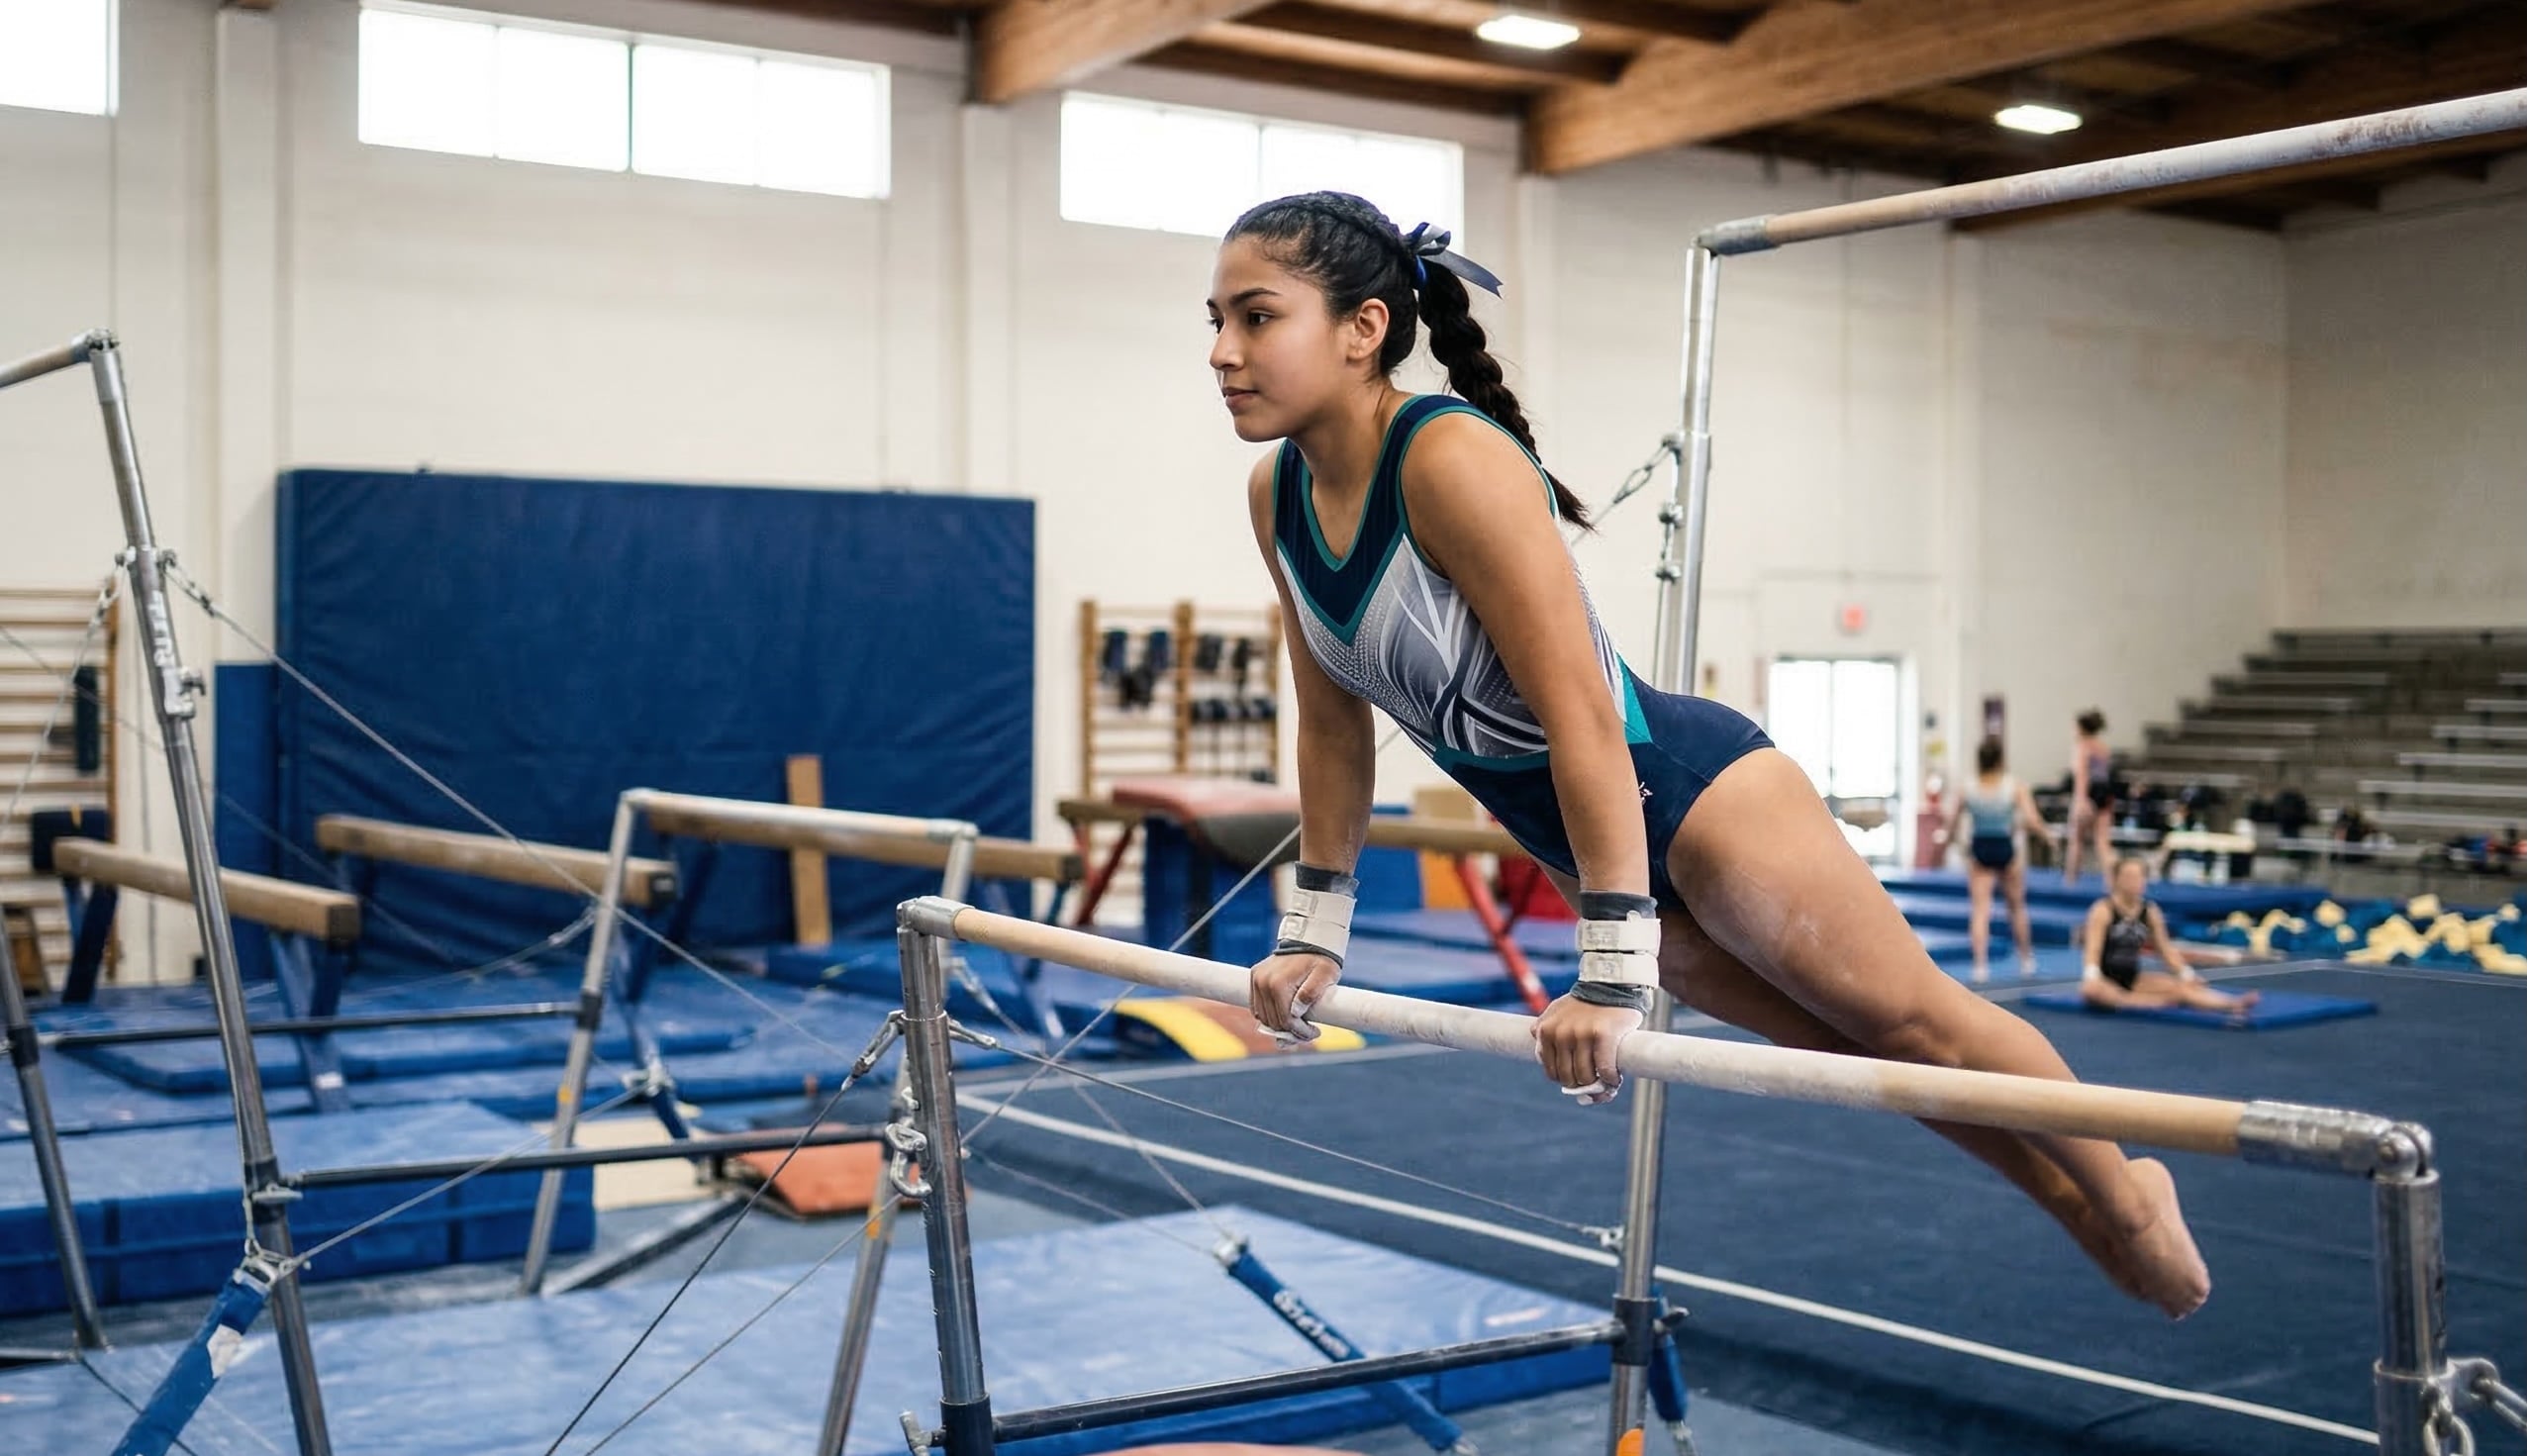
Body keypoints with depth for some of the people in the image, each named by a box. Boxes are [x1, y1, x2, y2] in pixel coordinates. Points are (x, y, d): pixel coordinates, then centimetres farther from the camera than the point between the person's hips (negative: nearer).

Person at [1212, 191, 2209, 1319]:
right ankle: (2074, 1202, 40)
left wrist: (1613, 970, -31)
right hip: (1573, 838, 8)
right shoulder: (1277, 496, -5)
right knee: (1832, 1037, 21)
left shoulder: (1454, 461, -28)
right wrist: (1316, 925, 10)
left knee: (1910, 1015, 8)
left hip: (1686, 785, -8)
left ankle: (2128, 1195, 33)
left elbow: (1579, 706, -30)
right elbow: (1332, 717, 7)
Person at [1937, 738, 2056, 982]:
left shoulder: (1967, 790, -6)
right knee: (2017, 906, 18)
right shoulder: (2016, 788, -9)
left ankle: (1981, 964, -11)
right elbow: (2031, 820, -19)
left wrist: (1946, 838, 17)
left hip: (1978, 850, 0)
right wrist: (2047, 833, -1)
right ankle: (2026, 960, 30)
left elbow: (1951, 827, -3)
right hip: (2007, 848, 0)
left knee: (1979, 909, 0)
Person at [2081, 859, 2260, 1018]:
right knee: (2091, 990, -42)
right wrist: (2091, 978, -38)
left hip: (2133, 978, 5)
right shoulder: (2103, 910, -13)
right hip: (2105, 979, -5)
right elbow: (2093, 948, -22)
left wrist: (2187, 975, -1)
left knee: (2180, 987, -19)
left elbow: (2166, 948, 9)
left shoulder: (2150, 911, 3)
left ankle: (2234, 1005, -40)